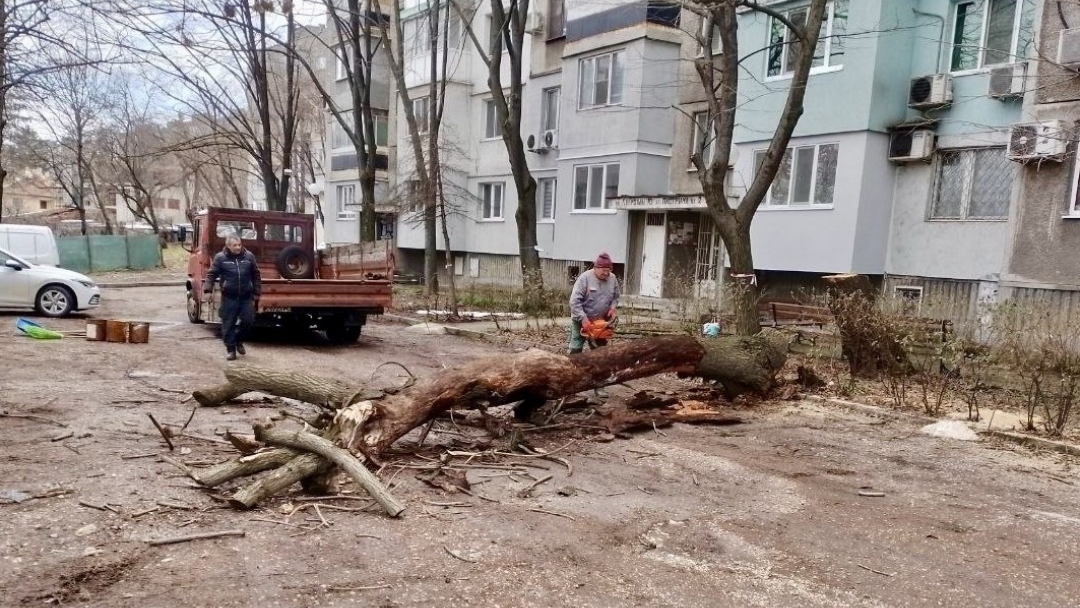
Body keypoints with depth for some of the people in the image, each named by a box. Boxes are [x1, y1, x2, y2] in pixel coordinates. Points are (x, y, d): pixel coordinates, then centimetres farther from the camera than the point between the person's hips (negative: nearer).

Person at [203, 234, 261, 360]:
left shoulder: (249, 256, 3)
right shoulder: (220, 257, -4)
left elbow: (256, 276, 9)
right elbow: (211, 274, -2)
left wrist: (256, 293, 8)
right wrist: (207, 289, -16)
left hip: (246, 296, 2)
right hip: (229, 297, -2)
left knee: (247, 320, 3)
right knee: (228, 324, 1)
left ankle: (239, 340, 29)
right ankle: (230, 349, 12)